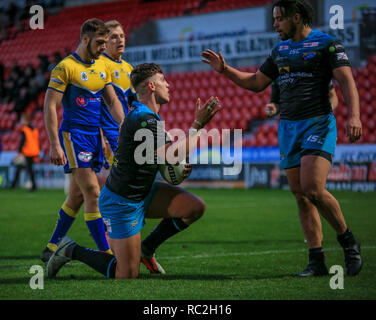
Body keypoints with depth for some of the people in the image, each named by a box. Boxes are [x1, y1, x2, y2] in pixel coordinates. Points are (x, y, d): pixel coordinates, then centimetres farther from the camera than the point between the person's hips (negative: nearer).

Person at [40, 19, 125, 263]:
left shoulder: (102, 67, 13)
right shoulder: (66, 67, -9)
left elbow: (113, 101, 20)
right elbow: (50, 106, -11)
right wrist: (55, 145, -17)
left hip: (95, 134, 7)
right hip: (74, 134, -7)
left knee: (77, 196, 10)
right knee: (93, 193, -13)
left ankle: (51, 249, 21)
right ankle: (107, 254, -12)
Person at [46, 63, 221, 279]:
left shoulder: (149, 116, 7)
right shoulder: (142, 120, -26)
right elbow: (172, 155, -33)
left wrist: (182, 165, 0)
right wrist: (198, 125, -28)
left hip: (143, 193, 10)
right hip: (121, 203, -9)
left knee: (196, 207, -5)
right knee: (128, 275, -6)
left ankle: (147, 247, 13)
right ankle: (72, 251, 12)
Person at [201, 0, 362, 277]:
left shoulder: (326, 43, -4)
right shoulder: (281, 50, 16)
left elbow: (346, 81, -11)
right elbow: (256, 83, 26)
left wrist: (354, 116, -25)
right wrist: (225, 69, 16)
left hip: (319, 123, -7)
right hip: (288, 127, 7)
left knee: (312, 188, -21)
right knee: (300, 195, 2)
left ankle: (348, 242, -1)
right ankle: (317, 262, 5)